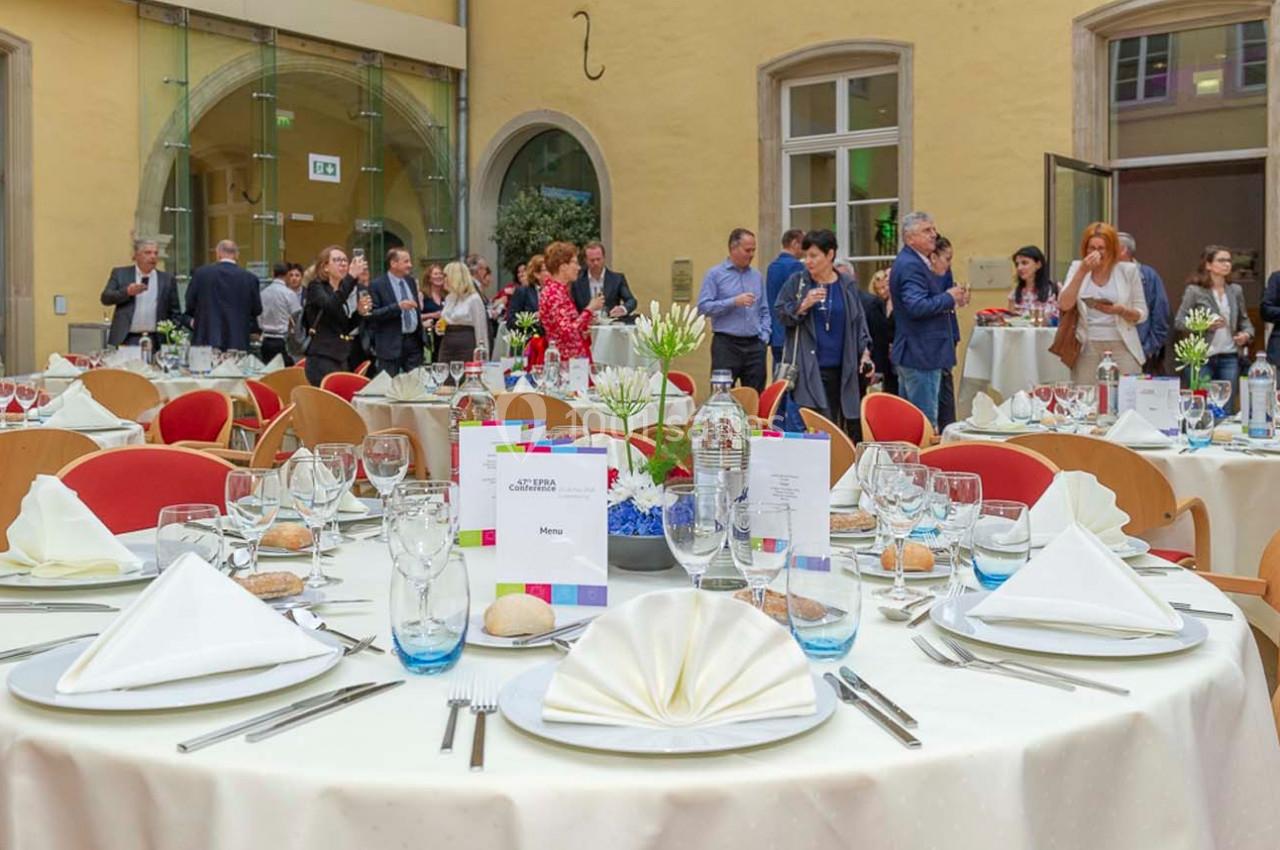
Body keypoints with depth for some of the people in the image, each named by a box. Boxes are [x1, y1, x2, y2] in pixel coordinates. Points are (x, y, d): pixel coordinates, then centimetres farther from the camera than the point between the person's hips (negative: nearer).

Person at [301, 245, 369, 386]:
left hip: (340, 358, 8)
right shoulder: (315, 287, -4)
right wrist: (351, 277, -32)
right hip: (322, 359, -8)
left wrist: (359, 311, 4)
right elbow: (331, 305, -28)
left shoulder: (339, 290, 17)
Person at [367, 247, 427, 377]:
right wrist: (398, 306, -24)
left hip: (414, 341, 6)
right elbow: (372, 315, -15)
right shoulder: (377, 285, -8)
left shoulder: (411, 281, 11)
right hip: (391, 344, -5)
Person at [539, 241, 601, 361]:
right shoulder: (553, 293, -16)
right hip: (566, 361, -9)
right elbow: (567, 332, -25)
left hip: (577, 358, 9)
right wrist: (590, 309, -18)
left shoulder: (560, 290, 13)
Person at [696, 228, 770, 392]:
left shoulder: (757, 276, 13)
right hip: (726, 344, -4)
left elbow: (764, 311, 18)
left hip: (754, 346, 4)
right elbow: (703, 307, -9)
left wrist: (764, 335, 4)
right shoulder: (715, 274, 0)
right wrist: (734, 302, -15)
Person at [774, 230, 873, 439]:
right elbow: (779, 313, 4)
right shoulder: (797, 282, 3)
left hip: (841, 369, 3)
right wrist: (803, 306, -12)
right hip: (808, 369, -3)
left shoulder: (848, 284, 9)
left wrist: (864, 351, 4)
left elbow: (858, 320, 14)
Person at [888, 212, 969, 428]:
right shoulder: (910, 266, -16)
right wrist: (949, 298, -14)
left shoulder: (913, 262, 17)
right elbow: (917, 306, -26)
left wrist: (951, 299, 8)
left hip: (912, 353, 11)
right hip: (921, 353, -11)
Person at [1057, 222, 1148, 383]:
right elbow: (1064, 305, -9)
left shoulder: (1128, 270, 2)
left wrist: (1120, 310, -16)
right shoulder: (1077, 267, 5)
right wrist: (1082, 271, -14)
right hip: (1088, 346, 1)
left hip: (1121, 346, -1)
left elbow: (1141, 314, 5)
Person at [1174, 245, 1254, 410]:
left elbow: (1244, 319, 19)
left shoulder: (1235, 290, 9)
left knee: (1227, 409, 6)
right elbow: (1179, 321, -7)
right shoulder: (1194, 291, -5)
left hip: (1230, 357, 4)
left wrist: (1247, 333, -1)